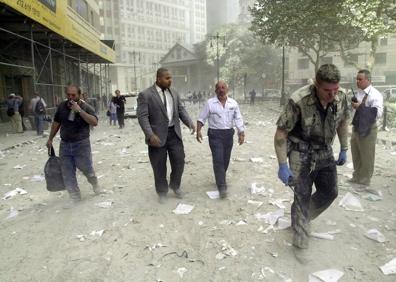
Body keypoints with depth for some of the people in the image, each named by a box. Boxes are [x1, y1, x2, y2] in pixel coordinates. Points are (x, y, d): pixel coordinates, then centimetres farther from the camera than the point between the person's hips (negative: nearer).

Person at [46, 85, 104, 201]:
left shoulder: (86, 107, -8)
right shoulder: (62, 106, 4)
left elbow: (94, 122, -24)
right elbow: (56, 123, 15)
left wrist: (79, 110, -27)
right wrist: (50, 139, 19)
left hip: (82, 144, -4)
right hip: (65, 145, 4)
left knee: (87, 169, 2)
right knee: (68, 174, 6)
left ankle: (95, 186, 34)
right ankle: (75, 197, 21)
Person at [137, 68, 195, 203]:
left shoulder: (174, 93, 10)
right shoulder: (145, 95, -9)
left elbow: (181, 110, 12)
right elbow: (142, 116, -14)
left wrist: (190, 123, -6)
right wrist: (150, 135, -24)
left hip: (174, 133, 5)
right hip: (158, 135, -4)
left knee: (179, 162, 8)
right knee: (159, 167, 8)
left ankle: (175, 185, 35)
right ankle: (162, 192, 29)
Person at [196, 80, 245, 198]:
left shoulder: (233, 103, 3)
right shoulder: (210, 103, -4)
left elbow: (238, 119, 1)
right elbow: (201, 119, -1)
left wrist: (241, 133, -6)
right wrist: (198, 131, -11)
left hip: (229, 134, 4)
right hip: (215, 134, -3)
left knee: (226, 159, 14)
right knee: (218, 160, -8)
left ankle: (220, 179, 37)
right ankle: (222, 186, -4)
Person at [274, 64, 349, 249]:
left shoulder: (341, 97, -11)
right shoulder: (298, 101, -28)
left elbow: (342, 122, 9)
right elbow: (281, 132, -22)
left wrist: (344, 149, 12)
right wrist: (282, 165, -23)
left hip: (325, 152, 6)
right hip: (301, 154, -6)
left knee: (330, 192, 15)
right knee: (302, 196, -2)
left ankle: (302, 218, 39)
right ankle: (300, 238, 17)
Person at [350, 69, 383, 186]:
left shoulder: (375, 95, -15)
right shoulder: (358, 93, 7)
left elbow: (378, 113, -26)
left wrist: (360, 107, -29)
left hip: (368, 129, -7)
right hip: (356, 128, 7)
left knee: (366, 157, 6)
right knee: (356, 155, 19)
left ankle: (364, 182, 21)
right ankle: (356, 177, 36)